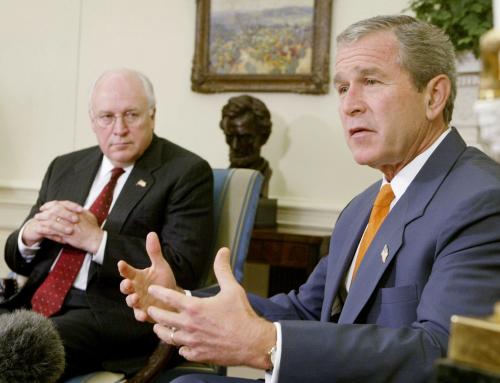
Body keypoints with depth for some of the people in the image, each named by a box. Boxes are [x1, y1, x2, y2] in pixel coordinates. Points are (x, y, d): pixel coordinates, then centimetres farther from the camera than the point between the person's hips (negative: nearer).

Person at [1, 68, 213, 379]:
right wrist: (31, 234, -6)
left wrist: (96, 239, -15)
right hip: (36, 303, 6)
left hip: (115, 315, -6)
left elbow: (183, 270, -10)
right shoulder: (64, 167, 18)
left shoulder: (187, 172, 0)